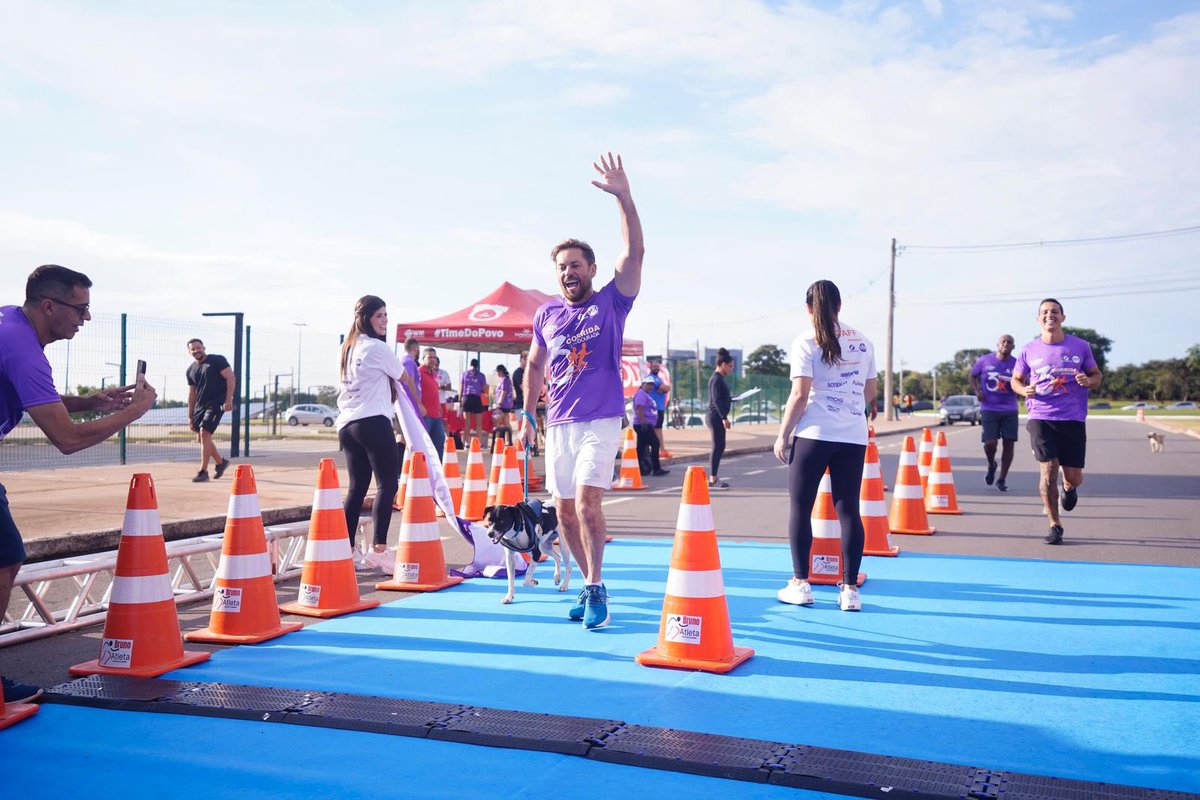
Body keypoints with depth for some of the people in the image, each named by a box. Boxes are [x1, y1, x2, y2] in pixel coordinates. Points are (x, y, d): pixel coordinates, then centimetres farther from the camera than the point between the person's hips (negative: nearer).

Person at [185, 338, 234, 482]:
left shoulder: (218, 360, -5)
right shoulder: (191, 370, 14)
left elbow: (231, 378, -11)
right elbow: (191, 394, 17)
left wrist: (228, 400, -20)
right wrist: (190, 416, 14)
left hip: (216, 403, -7)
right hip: (200, 405, 7)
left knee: (204, 433, -18)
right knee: (201, 438, 9)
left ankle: (203, 471, -14)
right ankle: (220, 462, 31)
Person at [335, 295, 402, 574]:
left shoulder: (346, 349, 20)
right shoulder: (378, 348, -3)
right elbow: (404, 378, 8)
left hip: (347, 424, 8)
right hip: (373, 422, -8)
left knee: (356, 487, 10)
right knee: (388, 484, -8)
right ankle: (379, 549, -15)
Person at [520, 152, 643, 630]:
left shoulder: (611, 302, -1)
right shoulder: (547, 314, 9)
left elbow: (635, 252, -13)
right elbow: (535, 365, 18)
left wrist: (623, 196, -22)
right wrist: (528, 415, 14)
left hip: (601, 421, -4)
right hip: (558, 424, 5)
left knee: (587, 504, -17)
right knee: (564, 510, 7)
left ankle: (595, 589, -7)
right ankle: (592, 584, 22)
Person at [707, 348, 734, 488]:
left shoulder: (718, 378, 15)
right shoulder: (716, 379, -15)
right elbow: (716, 400, -21)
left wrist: (733, 399, 31)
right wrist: (724, 417, -24)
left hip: (718, 417, 10)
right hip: (716, 417, -10)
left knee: (719, 447, 12)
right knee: (718, 447, -6)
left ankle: (713, 478, 17)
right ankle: (712, 479, -3)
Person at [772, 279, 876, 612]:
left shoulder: (806, 343, -3)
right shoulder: (863, 342, 11)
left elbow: (799, 395, -10)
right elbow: (870, 393, 16)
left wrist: (782, 435, -2)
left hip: (814, 434, -4)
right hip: (854, 436, 4)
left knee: (800, 507, 7)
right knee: (848, 510, 6)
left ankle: (800, 584, 8)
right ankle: (850, 590, 6)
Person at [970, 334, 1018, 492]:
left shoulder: (1017, 364, 1)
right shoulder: (985, 361, 0)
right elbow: (973, 375, 14)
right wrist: (976, 391, -3)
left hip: (1010, 410, 2)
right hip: (989, 409, -1)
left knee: (1009, 443, -1)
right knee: (990, 442, -11)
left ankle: (1002, 479, 12)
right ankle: (991, 465, 24)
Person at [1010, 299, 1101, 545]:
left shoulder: (1080, 347, 4)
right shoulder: (1029, 351, 4)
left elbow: (1097, 375, 12)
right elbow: (1015, 380, 15)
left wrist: (1088, 381, -11)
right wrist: (1024, 390, -8)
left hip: (1073, 420, 1)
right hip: (1041, 418, 0)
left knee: (1074, 477, 2)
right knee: (1048, 469, -9)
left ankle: (1068, 487, 42)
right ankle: (1055, 525, 6)